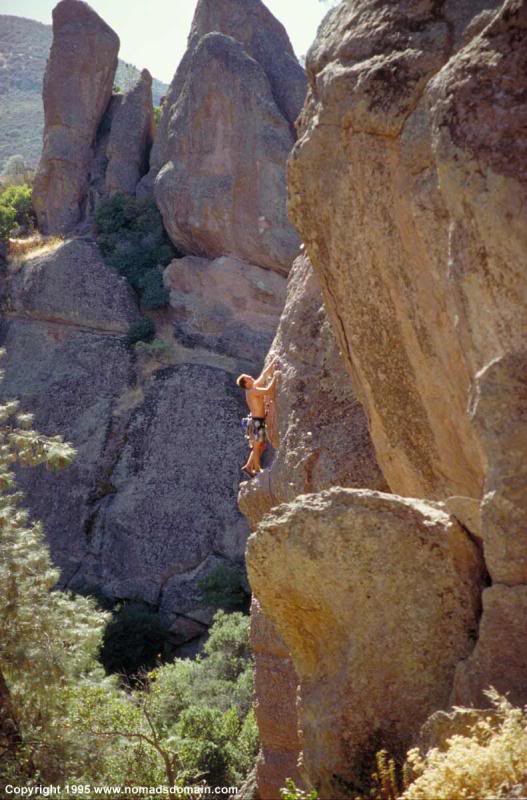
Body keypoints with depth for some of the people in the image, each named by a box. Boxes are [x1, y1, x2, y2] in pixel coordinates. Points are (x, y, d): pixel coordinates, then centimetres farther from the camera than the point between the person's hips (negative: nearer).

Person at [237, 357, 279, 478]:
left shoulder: (254, 386, 7)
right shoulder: (253, 391, -19)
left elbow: (264, 375, 15)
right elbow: (269, 391, -30)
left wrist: (272, 363, 9)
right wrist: (275, 377, -20)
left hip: (258, 420, 9)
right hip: (256, 421, -9)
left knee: (262, 446, 15)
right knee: (257, 447, 1)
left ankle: (248, 467, 19)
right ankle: (257, 470, 10)